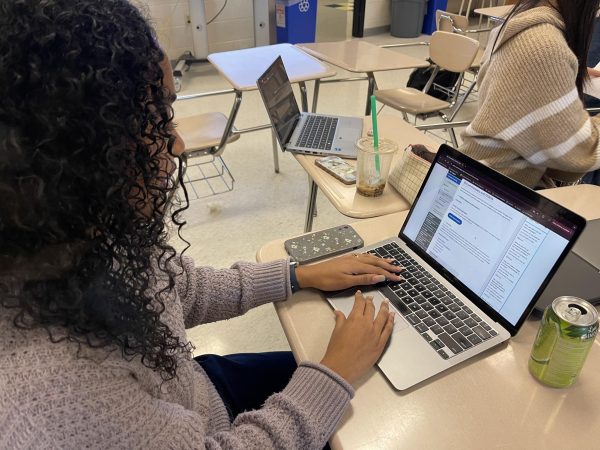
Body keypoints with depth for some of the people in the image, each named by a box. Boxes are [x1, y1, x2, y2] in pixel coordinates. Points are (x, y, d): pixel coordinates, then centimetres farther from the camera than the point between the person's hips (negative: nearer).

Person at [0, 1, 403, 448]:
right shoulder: (47, 388, -41)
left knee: (305, 369, 21)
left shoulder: (83, 243, -17)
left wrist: (301, 275, 1)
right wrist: (337, 373, -18)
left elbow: (182, 290, 0)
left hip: (190, 392, 5)